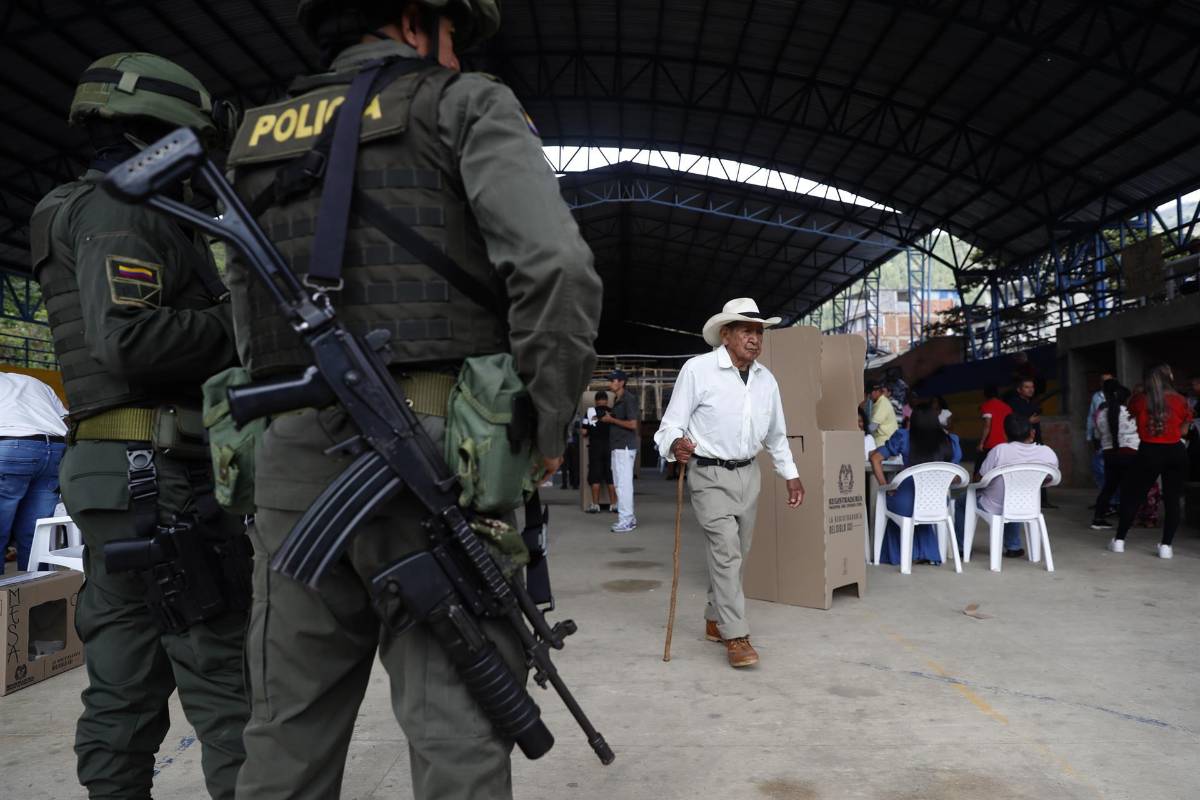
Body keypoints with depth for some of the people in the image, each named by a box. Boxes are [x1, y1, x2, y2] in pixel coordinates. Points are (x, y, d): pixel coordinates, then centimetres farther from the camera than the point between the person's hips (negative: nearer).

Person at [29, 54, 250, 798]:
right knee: (224, 678, -5)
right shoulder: (123, 210, -8)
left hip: (114, 476, 10)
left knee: (125, 684, 12)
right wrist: (241, 323, -11)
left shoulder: (93, 212, 23)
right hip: (161, 474, -10)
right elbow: (126, 338, -23)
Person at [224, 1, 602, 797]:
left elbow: (246, 323, 21)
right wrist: (547, 430, -4)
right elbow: (558, 269, -14)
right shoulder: (464, 104, 3)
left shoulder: (256, 139, 21)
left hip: (295, 461, 6)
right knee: (457, 736, 2)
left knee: (289, 731, 15)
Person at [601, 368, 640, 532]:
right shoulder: (617, 400, 15)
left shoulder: (628, 399, -14)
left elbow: (632, 424, -20)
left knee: (623, 483, -8)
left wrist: (611, 419, -14)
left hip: (625, 447, -10)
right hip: (618, 446, 10)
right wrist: (606, 419, 7)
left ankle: (625, 521, -4)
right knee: (620, 482, 15)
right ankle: (629, 518, 23)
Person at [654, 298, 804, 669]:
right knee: (725, 551, -13)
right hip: (710, 474, -6)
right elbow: (671, 425, -12)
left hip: (748, 474, 6)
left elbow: (776, 435, 19)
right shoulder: (698, 369, -12)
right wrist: (677, 444, -33)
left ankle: (716, 620, 30)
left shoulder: (766, 379, 7)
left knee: (737, 554, 13)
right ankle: (735, 636, -4)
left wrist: (791, 475, 20)